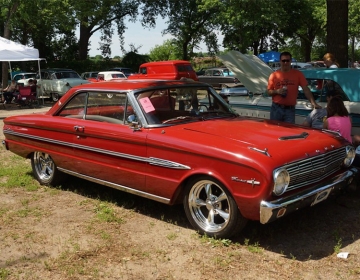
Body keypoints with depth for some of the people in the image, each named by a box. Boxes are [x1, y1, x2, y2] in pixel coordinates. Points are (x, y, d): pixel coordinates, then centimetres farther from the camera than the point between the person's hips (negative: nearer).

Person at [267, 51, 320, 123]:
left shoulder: (298, 74, 2)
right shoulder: (274, 75, 3)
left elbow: (306, 89, -1)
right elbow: (269, 92, 9)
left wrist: (313, 103, -11)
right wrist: (277, 91, -12)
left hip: (290, 109, -1)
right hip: (276, 108, 1)